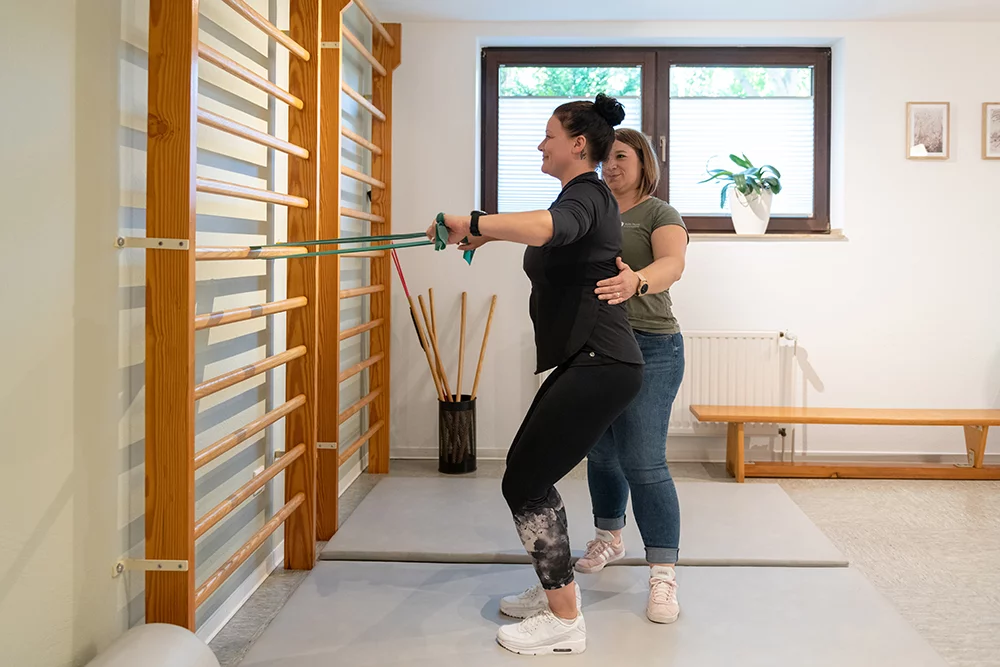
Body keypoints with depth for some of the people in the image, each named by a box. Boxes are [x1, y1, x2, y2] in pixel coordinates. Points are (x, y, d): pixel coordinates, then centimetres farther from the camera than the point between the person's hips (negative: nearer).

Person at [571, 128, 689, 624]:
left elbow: (672, 264, -24)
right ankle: (609, 539, 37)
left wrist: (636, 281, -46)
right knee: (600, 454, 16)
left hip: (647, 350, -6)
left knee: (643, 462, -11)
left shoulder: (660, 214, -5)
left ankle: (663, 576, -4)